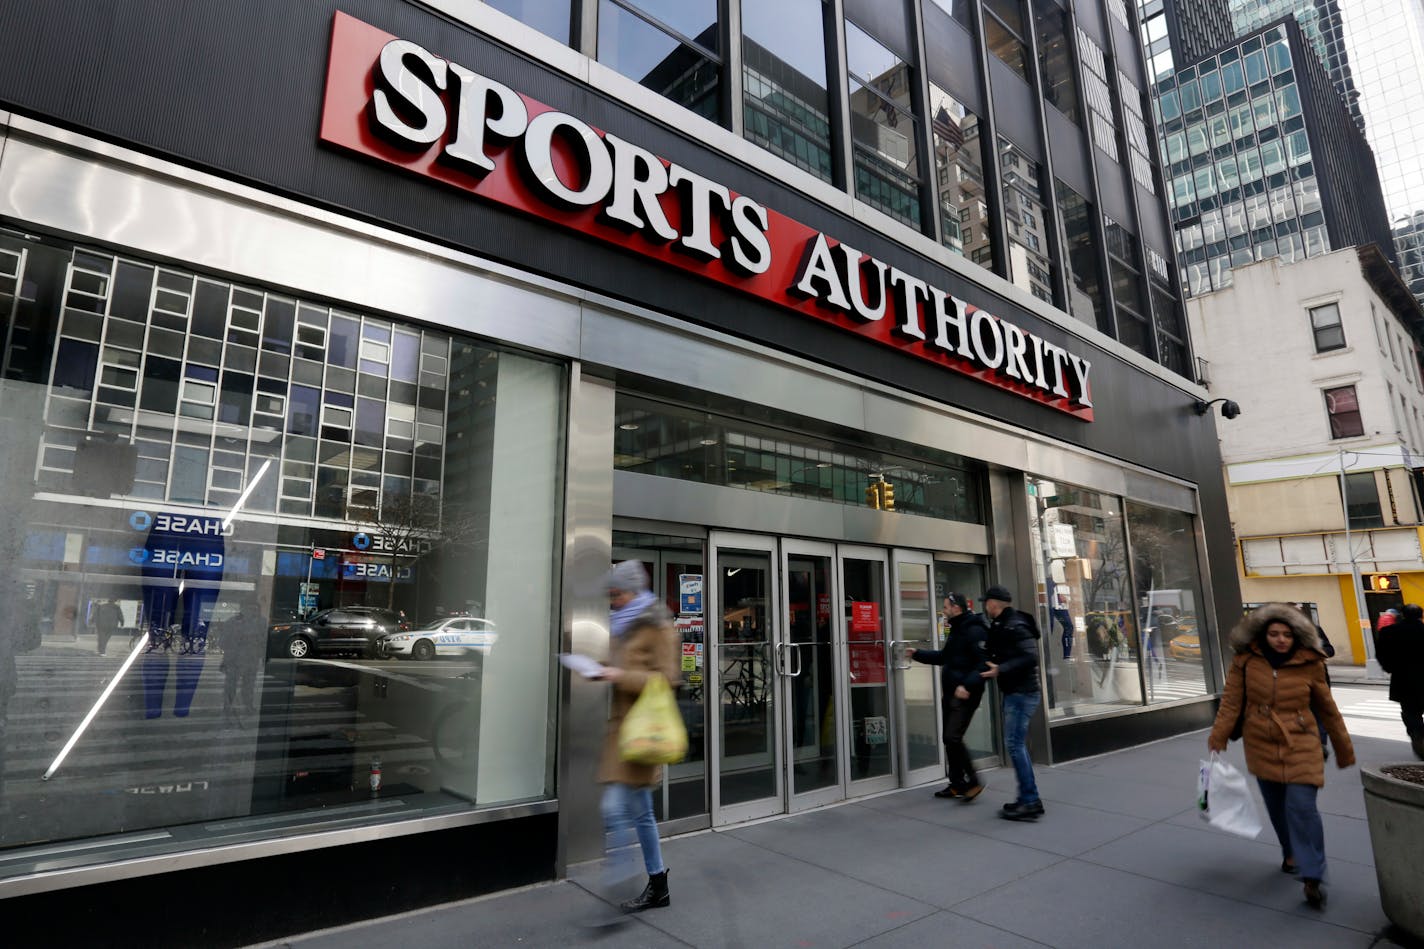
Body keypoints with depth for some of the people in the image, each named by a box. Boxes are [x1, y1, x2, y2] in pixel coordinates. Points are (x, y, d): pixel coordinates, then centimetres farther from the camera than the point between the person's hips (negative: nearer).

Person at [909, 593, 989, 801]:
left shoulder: (975, 631, -15)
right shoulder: (956, 630, 17)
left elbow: (984, 663, -22)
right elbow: (943, 657, 29)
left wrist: (967, 686, -28)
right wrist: (917, 654, 26)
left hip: (964, 695, -10)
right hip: (950, 693, 10)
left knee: (953, 738, -14)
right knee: (949, 739, 12)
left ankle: (972, 783, -1)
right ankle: (957, 784, 22)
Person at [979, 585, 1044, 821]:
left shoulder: (1014, 626, -17)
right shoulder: (1002, 626, 13)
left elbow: (1030, 657, -25)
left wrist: (1000, 670, -26)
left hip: (1022, 693, -10)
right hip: (1015, 692, 10)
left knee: (1014, 744, -9)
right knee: (1016, 745, 13)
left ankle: (1030, 802, -4)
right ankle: (1028, 798, 20)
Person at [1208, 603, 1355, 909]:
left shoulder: (1309, 664, -5)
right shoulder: (1246, 660, -6)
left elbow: (1327, 708, 7)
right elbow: (1231, 701, -5)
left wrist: (1344, 748, 13)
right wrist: (1218, 737, -12)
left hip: (1301, 746, -2)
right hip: (1262, 746, 2)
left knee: (1301, 807, -12)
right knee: (1277, 808, 15)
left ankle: (1312, 878, -2)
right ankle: (1291, 855, 38)